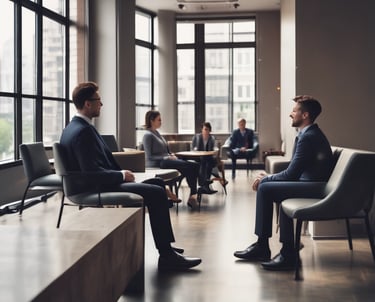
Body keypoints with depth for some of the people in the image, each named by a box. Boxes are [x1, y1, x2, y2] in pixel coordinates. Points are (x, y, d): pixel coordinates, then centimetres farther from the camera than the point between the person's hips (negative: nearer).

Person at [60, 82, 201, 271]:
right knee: (156, 193, -17)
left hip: (101, 183, 11)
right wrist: (122, 175, -14)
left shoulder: (76, 127, 12)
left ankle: (165, 245, 18)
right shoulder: (82, 132, -21)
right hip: (99, 189, -11)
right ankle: (167, 255, -12)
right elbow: (93, 173, -27)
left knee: (158, 183, 14)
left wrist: (121, 173, 5)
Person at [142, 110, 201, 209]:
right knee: (190, 166, -24)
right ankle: (193, 195, -15)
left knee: (195, 165, -12)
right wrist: (166, 157, -17)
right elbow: (149, 157, -13)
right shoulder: (148, 135, -7)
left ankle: (193, 195, -21)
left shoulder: (156, 133, 20)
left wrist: (171, 155, 3)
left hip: (166, 160, 9)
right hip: (158, 163, -9)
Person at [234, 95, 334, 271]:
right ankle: (287, 252, 10)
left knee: (265, 188, -15)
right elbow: (293, 172, 18)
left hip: (315, 188, -11)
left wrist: (265, 179, -3)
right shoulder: (309, 134, 17)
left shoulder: (308, 137, -16)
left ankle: (262, 246, -5)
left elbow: (291, 174, -17)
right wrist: (268, 177, 7)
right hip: (312, 184, 11)